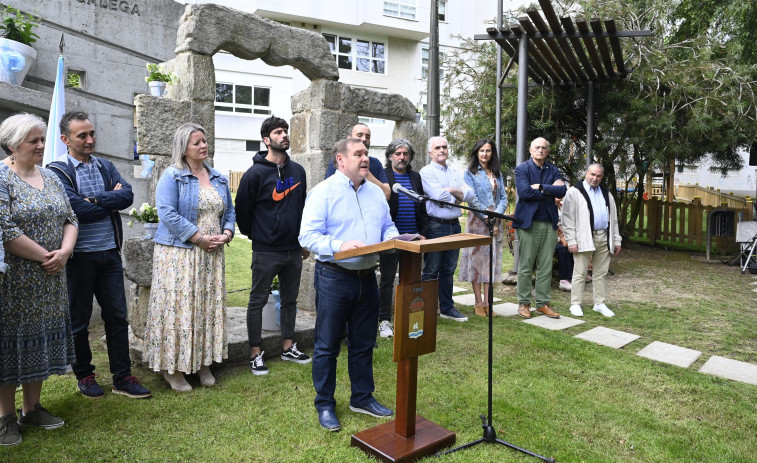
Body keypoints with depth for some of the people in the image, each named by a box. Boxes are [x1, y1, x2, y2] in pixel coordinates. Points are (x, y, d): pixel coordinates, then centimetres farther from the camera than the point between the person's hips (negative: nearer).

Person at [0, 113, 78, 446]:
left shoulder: (50, 177, 12)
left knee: (41, 339, 12)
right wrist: (45, 256, -15)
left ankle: (32, 408, 26)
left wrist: (65, 251, -8)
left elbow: (69, 219, 9)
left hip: (49, 280, 6)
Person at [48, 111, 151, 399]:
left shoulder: (106, 167, 10)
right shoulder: (58, 171, -6)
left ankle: (122, 377, 17)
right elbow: (76, 209, -18)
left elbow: (128, 195, -6)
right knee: (79, 319, 9)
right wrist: (111, 201, -5)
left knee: (117, 316, 7)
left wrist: (95, 199, -16)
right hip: (79, 256, -4)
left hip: (110, 253, 5)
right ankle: (84, 376, 27)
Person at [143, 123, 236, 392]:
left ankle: (203, 363, 21)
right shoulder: (172, 176, -5)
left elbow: (229, 211, 17)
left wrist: (226, 234, -3)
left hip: (211, 255, 6)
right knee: (179, 306, -3)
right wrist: (200, 238, -18)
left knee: (209, 306, 8)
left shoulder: (219, 179, 14)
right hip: (178, 253, -5)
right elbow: (168, 214, -15)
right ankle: (173, 368, 11)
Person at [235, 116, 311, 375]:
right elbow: (242, 210, -3)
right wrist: (256, 236, 5)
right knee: (258, 301, 4)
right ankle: (255, 354, 15)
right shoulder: (255, 173, -9)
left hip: (294, 250, 6)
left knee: (290, 299, 15)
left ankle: (288, 347, 29)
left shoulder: (298, 171, 8)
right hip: (266, 252, -5)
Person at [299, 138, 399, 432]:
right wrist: (339, 246, -29)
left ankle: (362, 398, 33)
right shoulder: (324, 192, -8)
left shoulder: (375, 192, 12)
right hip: (334, 278, -6)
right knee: (327, 345, 6)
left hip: (367, 277, 6)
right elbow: (308, 236, -15)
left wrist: (394, 239, -6)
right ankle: (325, 405, 22)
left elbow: (388, 228, 17)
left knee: (364, 344, 16)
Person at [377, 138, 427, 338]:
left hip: (412, 237, 4)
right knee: (387, 280, 4)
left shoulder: (416, 177, 13)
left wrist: (422, 232, 7)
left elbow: (422, 207, 15)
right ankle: (384, 321, 13)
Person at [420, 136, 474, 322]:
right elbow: (439, 196, -17)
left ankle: (447, 308, 23)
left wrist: (452, 190, -11)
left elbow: (470, 194, 4)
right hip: (436, 226, -6)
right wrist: (459, 196, -1)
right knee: (431, 271, 0)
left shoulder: (456, 173, 16)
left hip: (454, 225, 6)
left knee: (448, 270, 13)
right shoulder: (426, 172, -4)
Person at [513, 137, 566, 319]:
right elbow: (524, 192, -15)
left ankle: (543, 303, 16)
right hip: (528, 222, -4)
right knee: (526, 266, 1)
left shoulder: (553, 170, 13)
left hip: (549, 223, 4)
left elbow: (562, 191, -2)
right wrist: (551, 191, -7)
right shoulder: (522, 169, 1)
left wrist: (541, 187, -12)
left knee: (546, 267, 7)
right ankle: (523, 303, 11)